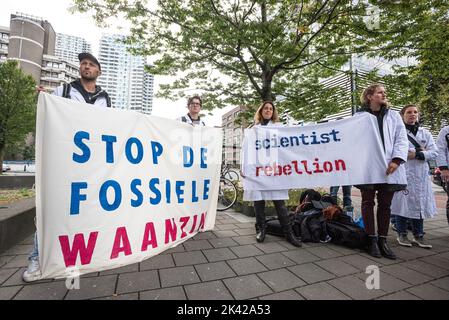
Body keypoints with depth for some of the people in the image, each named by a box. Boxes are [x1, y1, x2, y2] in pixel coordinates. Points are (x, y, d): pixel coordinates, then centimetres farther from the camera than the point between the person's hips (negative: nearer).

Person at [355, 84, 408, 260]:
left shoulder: (394, 115, 12)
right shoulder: (359, 116, 4)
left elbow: (402, 139, 5)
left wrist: (396, 160, -10)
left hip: (388, 167, 3)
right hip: (367, 167, -3)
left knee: (385, 204, 8)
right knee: (368, 202, 5)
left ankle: (382, 240, 19)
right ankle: (372, 239, 16)